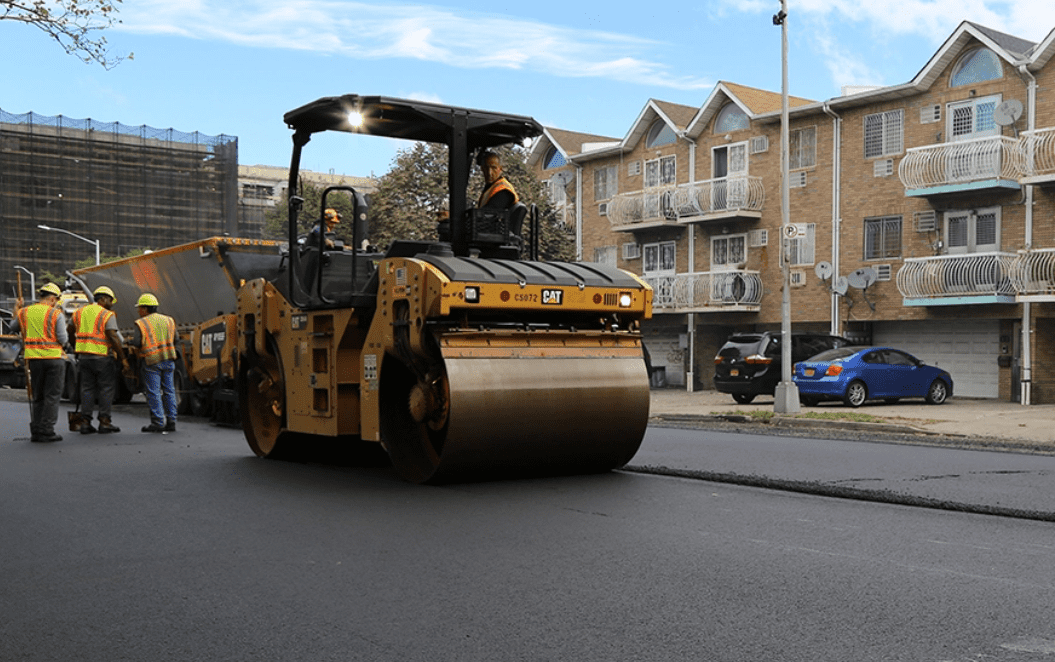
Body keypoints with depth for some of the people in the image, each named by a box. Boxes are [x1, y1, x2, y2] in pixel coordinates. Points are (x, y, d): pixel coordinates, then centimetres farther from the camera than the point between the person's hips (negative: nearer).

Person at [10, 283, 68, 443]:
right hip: (54, 358, -4)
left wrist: (17, 311, 36)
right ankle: (46, 431, -3)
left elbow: (13, 327, 24)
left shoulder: (24, 313, 6)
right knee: (52, 396, 1)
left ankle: (36, 431, 12)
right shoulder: (56, 314, -7)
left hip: (34, 358, 5)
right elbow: (62, 339, -12)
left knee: (38, 397, 14)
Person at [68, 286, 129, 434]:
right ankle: (104, 421, 2)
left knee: (87, 388, 11)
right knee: (107, 388, 4)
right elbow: (113, 338, -16)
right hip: (102, 357, -6)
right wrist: (123, 358, -13)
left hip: (83, 356, 6)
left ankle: (85, 422, 7)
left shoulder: (79, 312, 11)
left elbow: (70, 332, 17)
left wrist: (75, 347, 33)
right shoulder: (108, 315, -9)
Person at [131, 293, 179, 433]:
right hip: (168, 359, 5)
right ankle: (171, 421, 9)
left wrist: (131, 341, 9)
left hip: (152, 361, -5)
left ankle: (158, 423, -1)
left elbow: (137, 342, -12)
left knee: (153, 392, 0)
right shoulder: (168, 320, 8)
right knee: (169, 391, 9)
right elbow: (176, 338, 7)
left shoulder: (141, 323, -6)